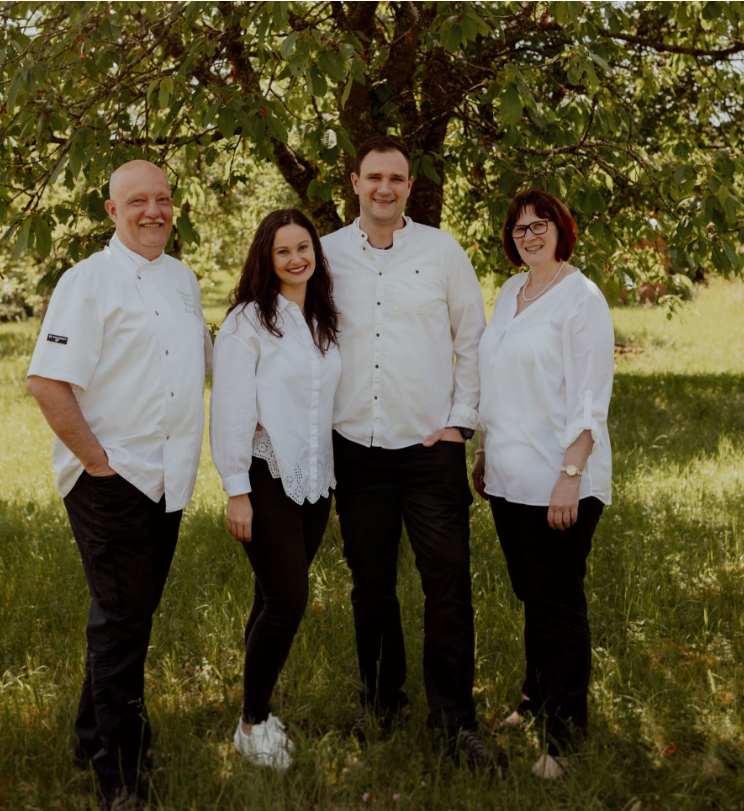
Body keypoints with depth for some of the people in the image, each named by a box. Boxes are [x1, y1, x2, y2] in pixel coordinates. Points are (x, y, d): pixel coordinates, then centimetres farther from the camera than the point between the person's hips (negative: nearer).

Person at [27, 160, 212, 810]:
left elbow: (204, 360, 27)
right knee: (119, 621, -2)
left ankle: (99, 735, 32)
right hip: (111, 482, -7)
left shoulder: (182, 278, 13)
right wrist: (97, 460, -15)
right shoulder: (91, 280, -11)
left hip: (168, 480, 7)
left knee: (135, 616, 15)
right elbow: (48, 382, -17)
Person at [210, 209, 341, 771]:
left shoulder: (325, 321, 11)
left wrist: (332, 477, 13)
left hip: (315, 477, 6)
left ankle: (261, 708, 22)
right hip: (268, 477, -6)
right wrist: (237, 491, -13)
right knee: (288, 601, -10)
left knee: (276, 601, 10)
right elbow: (232, 408, -11)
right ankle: (253, 723, 7)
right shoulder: (250, 320, -8)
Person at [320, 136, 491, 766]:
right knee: (371, 582, 10)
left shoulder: (443, 251, 3)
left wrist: (460, 422, -1)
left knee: (448, 580, -4)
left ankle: (455, 715, 8)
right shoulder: (327, 254, 6)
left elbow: (473, 342, 6)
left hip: (431, 447, -1)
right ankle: (381, 699, 27)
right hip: (356, 447, 2)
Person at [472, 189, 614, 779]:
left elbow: (591, 400, -13)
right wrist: (485, 453, 17)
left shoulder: (581, 298, -9)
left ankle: (565, 736, 10)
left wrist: (570, 475, -19)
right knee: (530, 596, 17)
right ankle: (536, 699, 33)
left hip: (558, 481, -7)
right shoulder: (511, 293, 13)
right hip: (510, 478, 7)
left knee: (560, 604, 0)